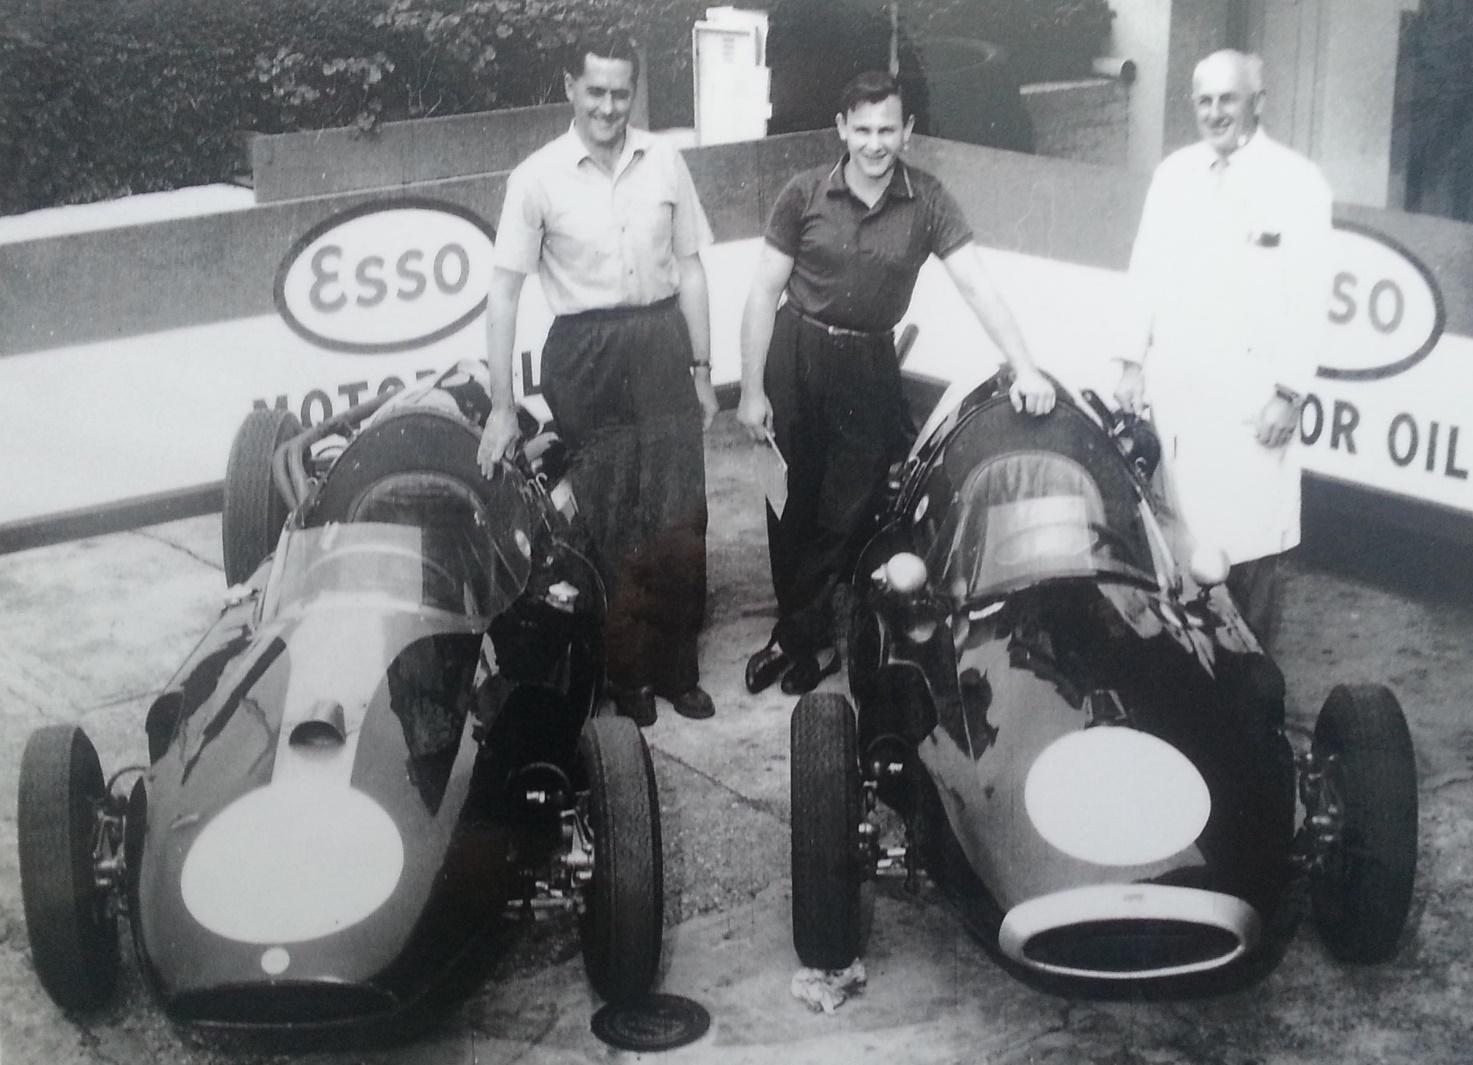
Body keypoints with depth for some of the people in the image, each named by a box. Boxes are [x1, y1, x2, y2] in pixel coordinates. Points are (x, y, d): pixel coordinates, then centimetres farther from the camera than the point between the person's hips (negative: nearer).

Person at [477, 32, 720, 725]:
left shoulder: (664, 162, 3)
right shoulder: (537, 176, -6)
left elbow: (689, 268, 10)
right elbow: (504, 290, -6)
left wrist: (702, 369, 8)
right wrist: (501, 406, -9)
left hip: (663, 343, 2)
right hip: (583, 355, -2)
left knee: (679, 520, 1)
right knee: (610, 523, 6)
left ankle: (675, 669, 15)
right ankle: (625, 674, 20)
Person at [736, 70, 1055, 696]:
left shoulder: (928, 203, -6)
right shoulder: (804, 195, -6)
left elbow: (977, 287, -10)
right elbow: (764, 292, -2)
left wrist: (1024, 368, -22)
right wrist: (751, 389, -5)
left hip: (869, 367, 0)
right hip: (795, 356, 0)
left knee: (843, 514, 2)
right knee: (793, 506, 7)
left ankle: (798, 637, 20)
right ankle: (811, 638, 23)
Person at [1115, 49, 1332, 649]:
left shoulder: (1297, 182, -3)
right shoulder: (1172, 174, 11)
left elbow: (1307, 298, -6)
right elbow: (1144, 275, 13)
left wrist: (1289, 392, -11)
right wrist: (1134, 362, 8)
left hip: (1250, 394, -4)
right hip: (1174, 391, 4)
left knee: (1249, 538, -4)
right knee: (1185, 532, 7)